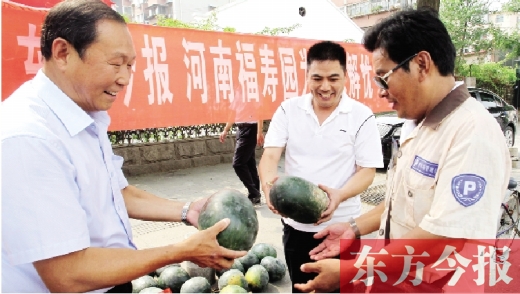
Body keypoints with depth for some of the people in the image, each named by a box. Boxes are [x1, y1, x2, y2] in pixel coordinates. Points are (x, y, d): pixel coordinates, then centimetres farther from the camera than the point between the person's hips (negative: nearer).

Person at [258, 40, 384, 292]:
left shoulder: (362, 116, -8)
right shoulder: (288, 110, -2)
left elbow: (367, 171, -9)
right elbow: (270, 155, -7)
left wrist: (339, 195, -29)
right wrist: (269, 184, -30)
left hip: (342, 225, -2)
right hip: (295, 224, 3)